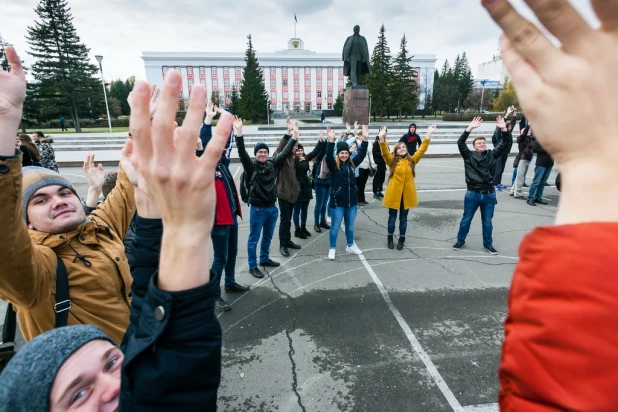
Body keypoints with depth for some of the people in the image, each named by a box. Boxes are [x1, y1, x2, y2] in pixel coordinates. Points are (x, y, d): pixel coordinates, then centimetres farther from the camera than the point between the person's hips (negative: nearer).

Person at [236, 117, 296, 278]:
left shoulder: (272, 163, 5)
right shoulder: (250, 166, -8)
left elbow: (285, 152, 9)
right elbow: (242, 152, -22)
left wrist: (294, 136, 7)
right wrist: (239, 133, -33)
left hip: (272, 208, 6)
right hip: (257, 209, -5)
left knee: (268, 237, 20)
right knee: (254, 239, 5)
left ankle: (264, 259, 38)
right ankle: (252, 266, 17)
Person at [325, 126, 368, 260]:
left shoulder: (351, 163, 5)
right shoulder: (333, 164, -8)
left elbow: (361, 154, 2)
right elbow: (328, 156, -26)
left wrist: (365, 139, -9)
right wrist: (331, 141, -37)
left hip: (352, 201, 5)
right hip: (337, 202, -4)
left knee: (350, 226, 19)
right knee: (335, 227, 7)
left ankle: (350, 246, 37)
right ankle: (332, 249, 22)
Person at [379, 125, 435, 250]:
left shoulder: (412, 160, 5)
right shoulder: (392, 160, -2)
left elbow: (422, 150, 0)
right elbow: (385, 152, -17)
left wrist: (428, 135, -9)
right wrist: (382, 138, -32)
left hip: (407, 194, 2)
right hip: (394, 193, -2)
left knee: (403, 218, 13)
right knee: (392, 217, 10)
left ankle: (401, 239, 26)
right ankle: (390, 238, 27)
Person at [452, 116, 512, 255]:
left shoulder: (492, 155, 6)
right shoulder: (469, 156, -1)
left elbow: (505, 144, 0)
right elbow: (460, 143, -14)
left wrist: (504, 129, -13)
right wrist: (470, 128, -22)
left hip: (489, 195, 2)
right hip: (472, 194, -2)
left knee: (487, 222, 14)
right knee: (466, 220, 11)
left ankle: (488, 244, 30)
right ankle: (460, 241, 28)